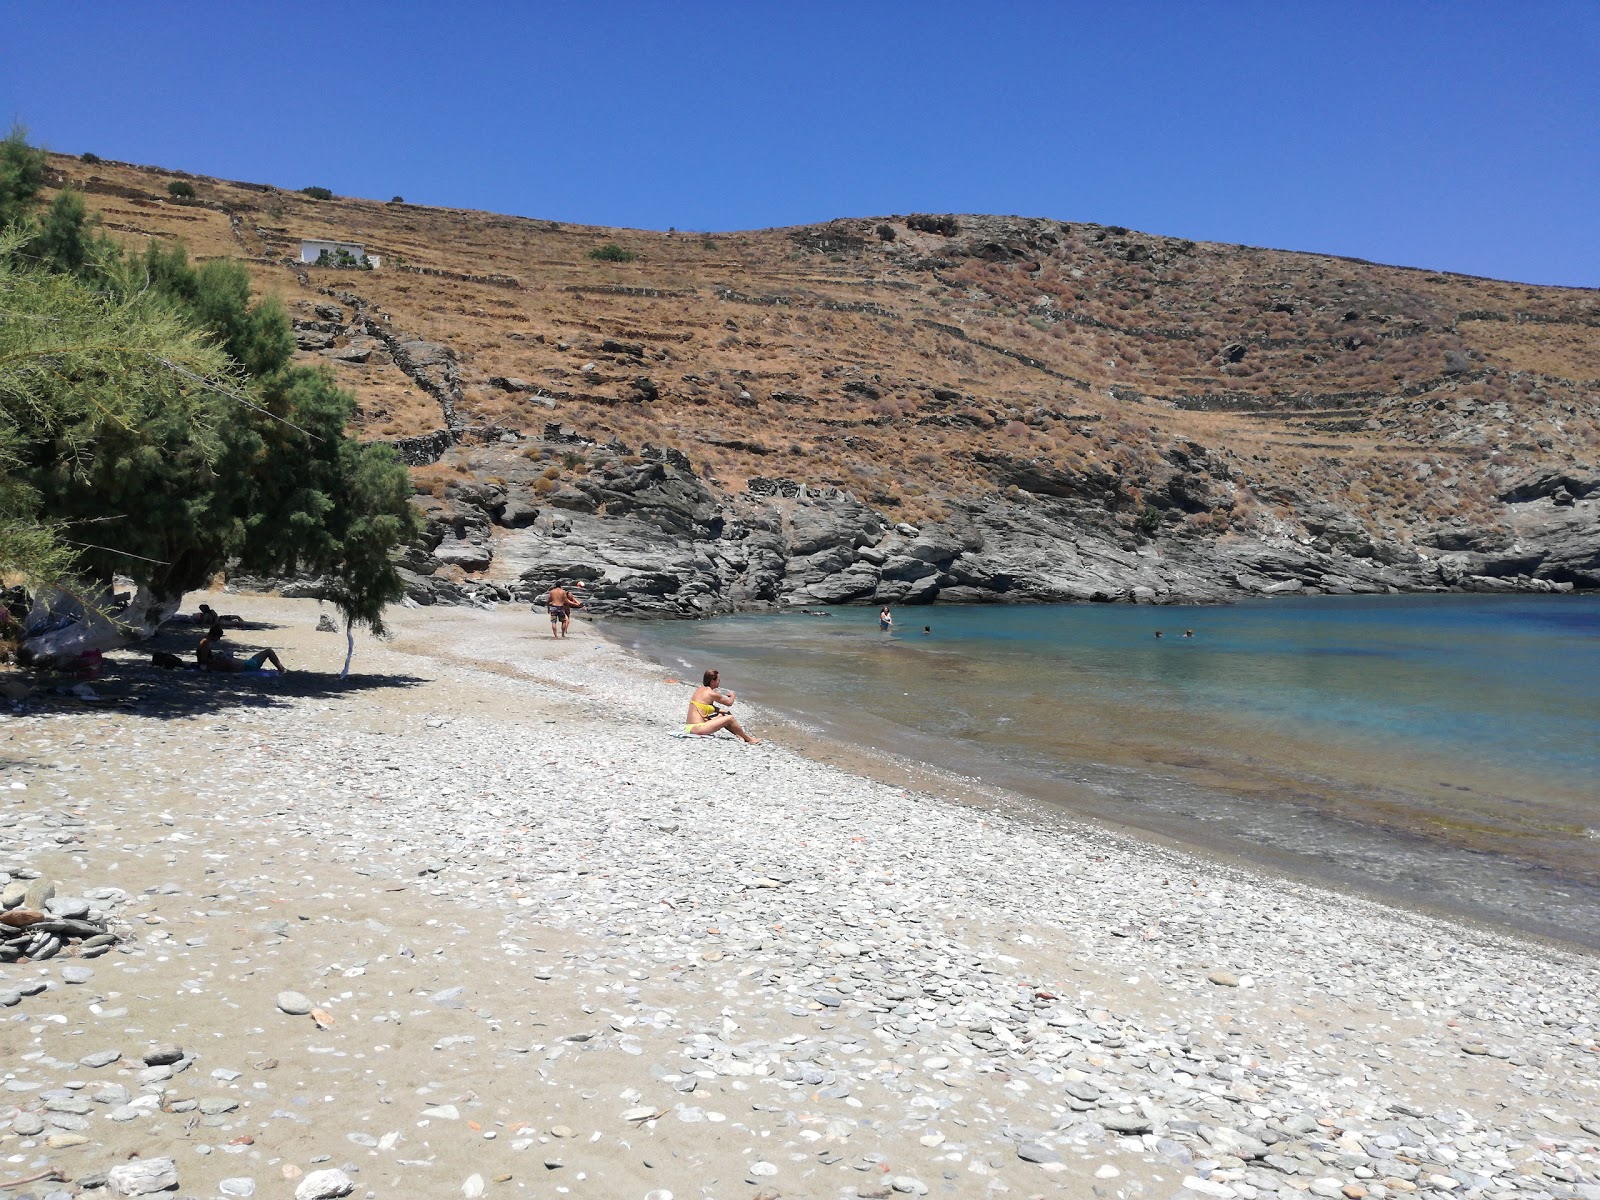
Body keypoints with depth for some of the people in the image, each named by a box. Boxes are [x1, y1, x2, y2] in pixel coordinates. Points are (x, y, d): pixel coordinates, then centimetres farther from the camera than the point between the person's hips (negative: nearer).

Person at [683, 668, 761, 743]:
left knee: (722, 716, 23)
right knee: (730, 718, -7)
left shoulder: (699, 689, 13)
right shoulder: (712, 694, -11)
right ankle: (749, 739, 7)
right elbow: (729, 703, 6)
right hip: (697, 728, -10)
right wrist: (732, 695, 26)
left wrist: (722, 711, 21)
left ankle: (738, 735, 25)